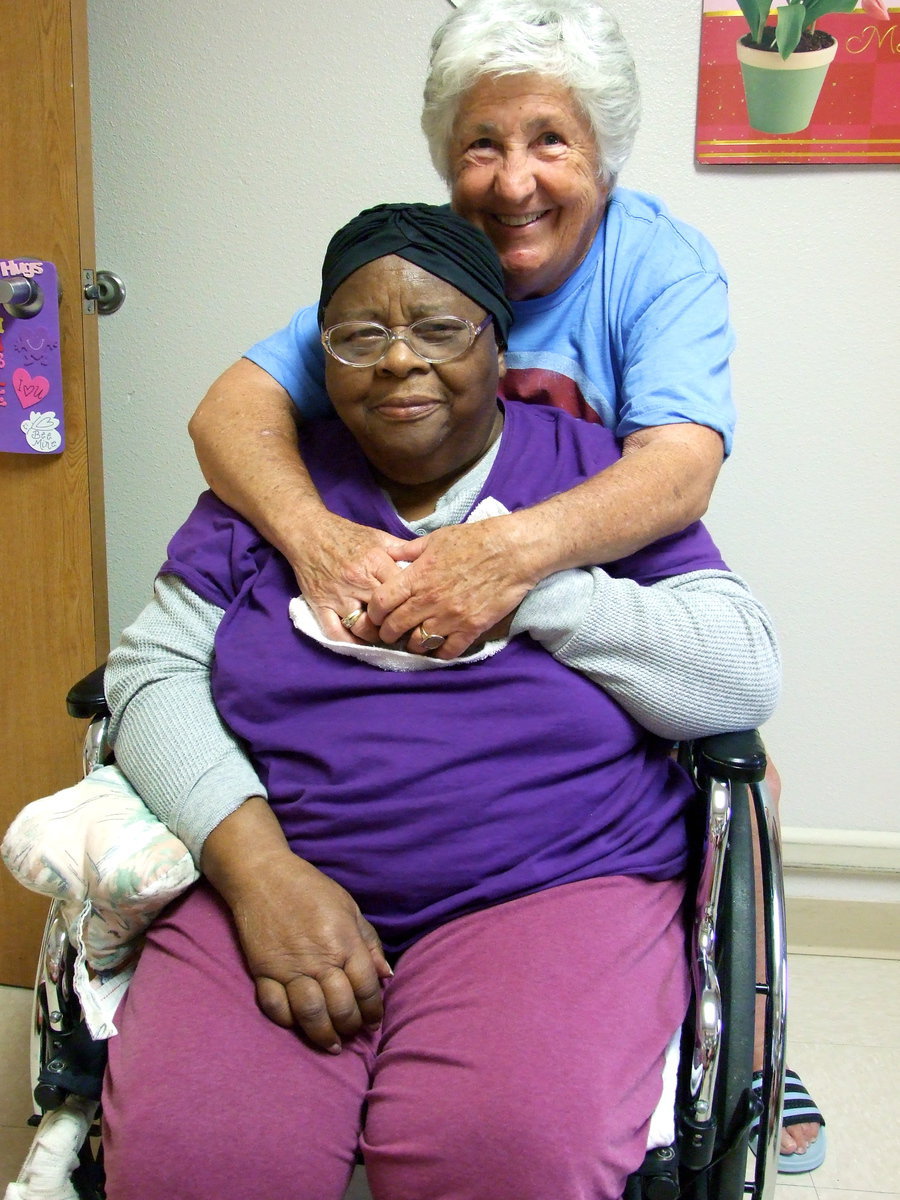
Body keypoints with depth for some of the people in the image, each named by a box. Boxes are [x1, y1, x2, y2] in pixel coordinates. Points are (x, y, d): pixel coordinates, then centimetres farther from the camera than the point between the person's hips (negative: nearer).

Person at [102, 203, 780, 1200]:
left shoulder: (590, 470, 7)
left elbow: (745, 678, -2)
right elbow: (150, 671, 3)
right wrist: (258, 868, -12)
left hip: (553, 884, -1)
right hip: (285, 881, 2)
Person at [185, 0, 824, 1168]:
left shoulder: (664, 262, -15)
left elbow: (683, 461, -32)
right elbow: (233, 403, -20)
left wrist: (525, 543, -52)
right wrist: (310, 529, -42)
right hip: (411, 603, 1)